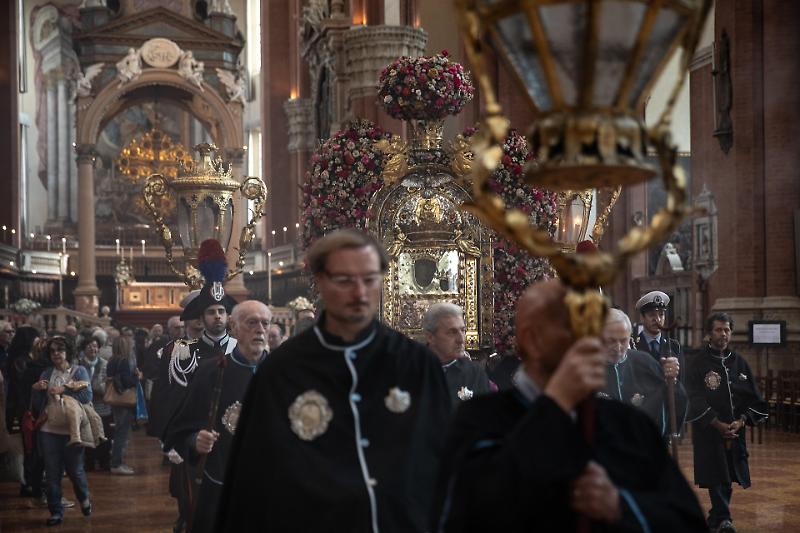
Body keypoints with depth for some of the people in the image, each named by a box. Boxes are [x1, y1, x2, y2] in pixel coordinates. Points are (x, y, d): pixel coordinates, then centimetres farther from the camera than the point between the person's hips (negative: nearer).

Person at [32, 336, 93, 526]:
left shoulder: (79, 371, 0)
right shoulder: (46, 374, 7)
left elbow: (87, 396, -11)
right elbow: (39, 405, 8)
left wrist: (63, 390, -16)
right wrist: (37, 390, -10)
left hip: (72, 430, -2)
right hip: (49, 430, 2)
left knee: (75, 469, 7)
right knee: (52, 472, 4)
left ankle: (84, 498, 36)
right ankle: (56, 511, 15)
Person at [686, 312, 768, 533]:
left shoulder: (739, 363, 9)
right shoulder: (698, 363, -4)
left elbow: (753, 399, 9)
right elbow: (696, 400, -9)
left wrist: (741, 421, -7)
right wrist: (719, 424, -15)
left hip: (735, 431, 4)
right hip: (708, 431, -4)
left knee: (729, 477, 9)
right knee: (716, 476, -8)